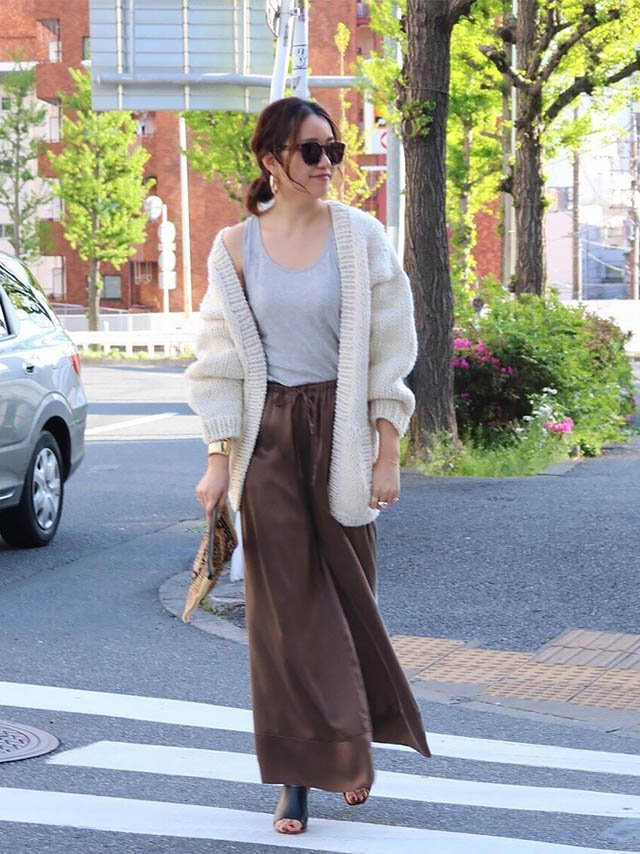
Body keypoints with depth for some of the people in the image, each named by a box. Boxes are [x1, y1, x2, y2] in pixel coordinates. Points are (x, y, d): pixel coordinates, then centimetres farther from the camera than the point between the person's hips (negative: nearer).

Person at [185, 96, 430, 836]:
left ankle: (355, 744, 31)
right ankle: (297, 778, 7)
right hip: (269, 434, 1)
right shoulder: (235, 247, 1)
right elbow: (220, 361, 4)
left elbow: (388, 352, -1)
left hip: (341, 428, 0)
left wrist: (387, 455, -5)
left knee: (347, 593, 8)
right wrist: (219, 458, -1)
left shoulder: (360, 236, -2)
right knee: (283, 608, 1)